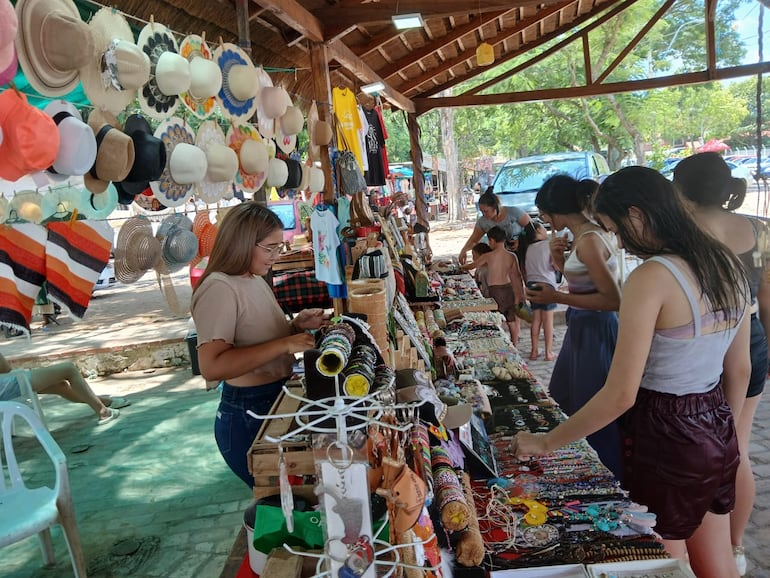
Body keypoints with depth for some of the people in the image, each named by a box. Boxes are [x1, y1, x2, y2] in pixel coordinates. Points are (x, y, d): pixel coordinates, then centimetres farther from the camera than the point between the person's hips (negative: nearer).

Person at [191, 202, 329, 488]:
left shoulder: (255, 280, 8)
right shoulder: (219, 288, -20)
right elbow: (211, 366, -30)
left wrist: (297, 325, -2)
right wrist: (285, 344, -30)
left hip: (277, 401, 9)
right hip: (247, 415, -9)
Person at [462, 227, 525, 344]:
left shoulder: (487, 257, -10)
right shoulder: (512, 256, -3)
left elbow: (472, 266, 7)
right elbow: (517, 277, -3)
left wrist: (464, 266, 29)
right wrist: (520, 294, 5)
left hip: (494, 291, -4)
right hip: (508, 289, 4)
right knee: (512, 320, 14)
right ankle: (514, 346, 22)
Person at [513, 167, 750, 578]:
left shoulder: (651, 277, -23)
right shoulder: (726, 264, 1)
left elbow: (620, 396, -24)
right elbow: (740, 370, 10)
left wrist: (545, 443, -14)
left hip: (666, 438, -7)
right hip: (718, 430, 8)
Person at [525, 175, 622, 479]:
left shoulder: (589, 240, -22)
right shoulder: (583, 234, 6)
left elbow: (613, 300, -25)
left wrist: (557, 298, -23)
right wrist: (558, 257, 1)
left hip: (596, 332, -10)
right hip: (582, 328, 10)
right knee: (565, 407, 23)